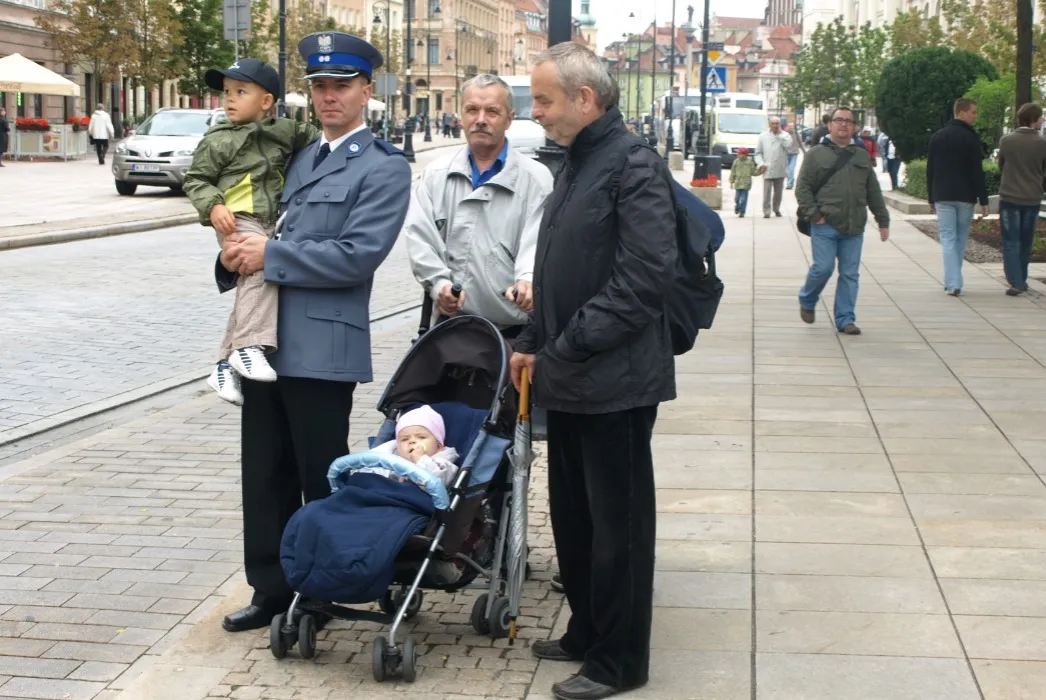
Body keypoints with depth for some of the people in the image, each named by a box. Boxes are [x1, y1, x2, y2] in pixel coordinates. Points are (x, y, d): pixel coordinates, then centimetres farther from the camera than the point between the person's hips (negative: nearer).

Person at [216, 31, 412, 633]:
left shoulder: (384, 168, -6)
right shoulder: (298, 158, 18)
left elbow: (356, 255, -17)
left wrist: (269, 255, -15)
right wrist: (237, 255, -1)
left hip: (322, 345, -7)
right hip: (265, 339, 7)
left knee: (322, 480, 5)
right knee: (265, 474, 12)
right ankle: (273, 588, 24)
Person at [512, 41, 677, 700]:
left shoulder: (633, 162, -14)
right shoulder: (578, 163, 15)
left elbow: (646, 276, -22)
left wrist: (571, 347, -18)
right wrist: (533, 343, 14)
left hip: (613, 380, -9)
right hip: (570, 379, 9)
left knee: (617, 522, 2)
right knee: (572, 515, 16)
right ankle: (587, 632, 31)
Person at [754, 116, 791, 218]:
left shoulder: (784, 135, 2)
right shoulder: (763, 136, 5)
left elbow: (788, 144, -20)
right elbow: (758, 153, 6)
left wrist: (780, 133, -12)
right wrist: (761, 164, -9)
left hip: (780, 170, 1)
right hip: (767, 170, -1)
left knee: (778, 192, 12)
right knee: (767, 193, -6)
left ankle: (777, 209, 28)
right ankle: (766, 211, -1)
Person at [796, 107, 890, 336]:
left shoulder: (862, 156, 17)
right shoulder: (816, 154, 4)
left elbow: (873, 192, 19)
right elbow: (802, 188, 0)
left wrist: (883, 220, 16)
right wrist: (814, 215, -10)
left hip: (854, 227, 4)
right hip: (825, 225, -4)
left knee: (850, 274, 3)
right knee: (823, 268, -7)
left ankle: (845, 319, 9)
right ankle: (807, 301, 20)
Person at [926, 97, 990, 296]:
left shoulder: (937, 137, 7)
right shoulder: (971, 138, -7)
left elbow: (930, 171, 10)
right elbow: (977, 173, -10)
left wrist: (931, 199, 16)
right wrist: (983, 200, -7)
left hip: (943, 197, 2)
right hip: (965, 197, -2)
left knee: (948, 238, -1)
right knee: (961, 239, 11)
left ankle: (953, 283, -13)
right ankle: (953, 281, 16)